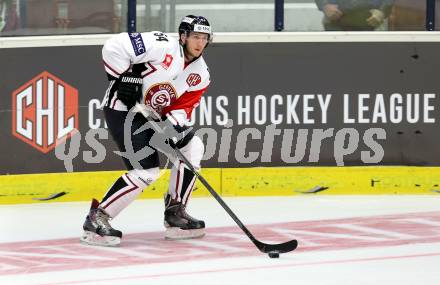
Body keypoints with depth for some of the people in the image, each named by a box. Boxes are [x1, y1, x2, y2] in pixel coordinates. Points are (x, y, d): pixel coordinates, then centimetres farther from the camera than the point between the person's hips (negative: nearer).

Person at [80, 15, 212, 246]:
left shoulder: (200, 74, 4)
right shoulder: (162, 46, -20)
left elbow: (181, 106, 2)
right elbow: (114, 47, -22)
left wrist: (177, 125, -19)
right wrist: (123, 77, -22)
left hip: (150, 115, 9)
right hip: (122, 108, -9)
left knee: (192, 147, 5)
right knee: (146, 171, -19)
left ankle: (175, 213, 12)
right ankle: (96, 219, -14)